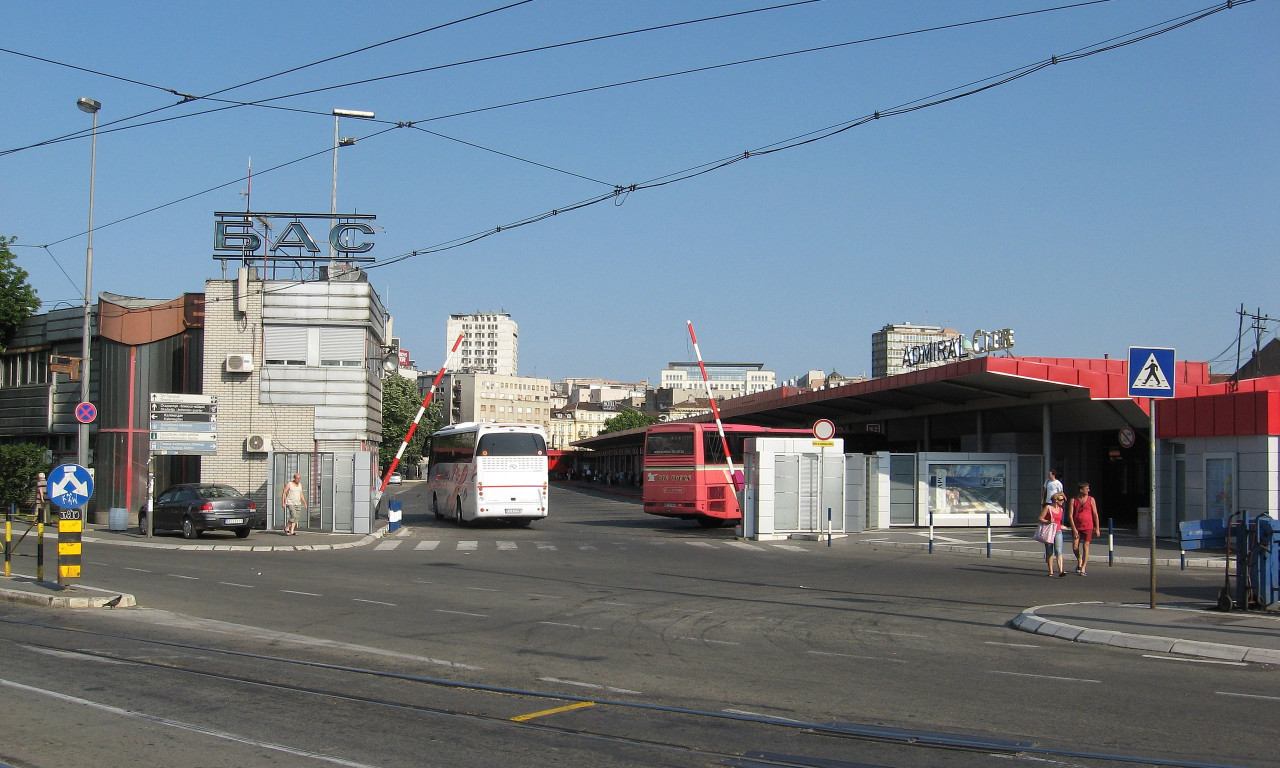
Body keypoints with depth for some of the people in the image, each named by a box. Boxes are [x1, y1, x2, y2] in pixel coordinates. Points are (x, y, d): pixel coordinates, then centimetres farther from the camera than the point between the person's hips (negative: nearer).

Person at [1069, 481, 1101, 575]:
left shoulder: (1091, 499, 2)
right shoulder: (1073, 500, 1)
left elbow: (1095, 514, 2)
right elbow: (1070, 515, -2)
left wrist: (1097, 528, -1)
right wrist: (1074, 529, -10)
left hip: (1088, 527, -1)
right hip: (1076, 527, 1)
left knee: (1085, 547, -3)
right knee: (1075, 547, -3)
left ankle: (1083, 568, 2)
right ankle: (1079, 561, 27)